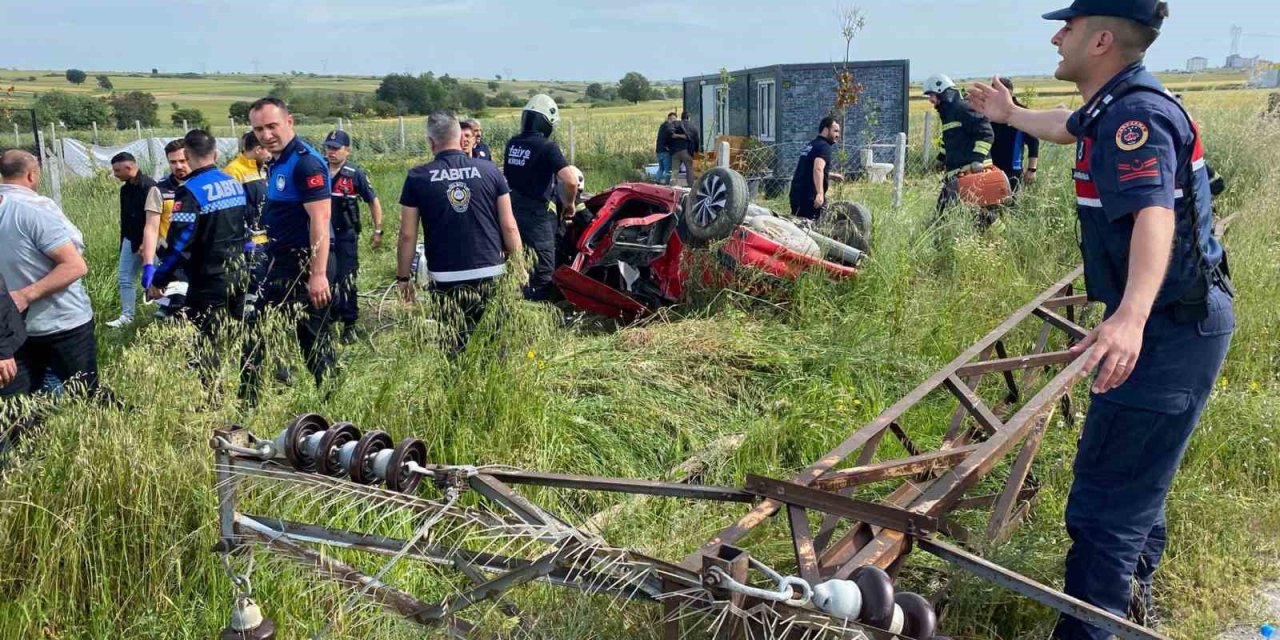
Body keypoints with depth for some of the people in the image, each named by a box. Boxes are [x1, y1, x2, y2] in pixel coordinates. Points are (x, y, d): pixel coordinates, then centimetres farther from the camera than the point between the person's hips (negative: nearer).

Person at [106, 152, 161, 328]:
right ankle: (127, 316, 18)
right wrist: (123, 240, 14)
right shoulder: (125, 189, 8)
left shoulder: (149, 187, -17)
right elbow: (125, 218, 14)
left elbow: (152, 219, -21)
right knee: (125, 278, 10)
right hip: (130, 240, 8)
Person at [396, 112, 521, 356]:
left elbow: (407, 235, 0)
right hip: (491, 274, 1)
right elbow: (509, 227, 1)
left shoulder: (417, 177, -2)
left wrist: (403, 277, 11)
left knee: (452, 350, 5)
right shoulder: (489, 170, 0)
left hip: (446, 279, -1)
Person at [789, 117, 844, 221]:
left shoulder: (810, 146, 20)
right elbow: (818, 169, -26)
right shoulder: (825, 147, -9)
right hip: (810, 197, -9)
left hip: (795, 194, 9)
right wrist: (820, 193, -38)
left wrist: (831, 175, 40)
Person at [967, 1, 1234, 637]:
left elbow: (1154, 215, -39)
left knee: (1106, 494, -12)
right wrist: (1010, 113, 54)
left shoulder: (1135, 114, -22)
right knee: (1137, 471, 26)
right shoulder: (1115, 107, 11)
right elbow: (1070, 127, 36)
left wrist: (1130, 316, -55)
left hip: (1170, 328, -11)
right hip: (1168, 323, 11)